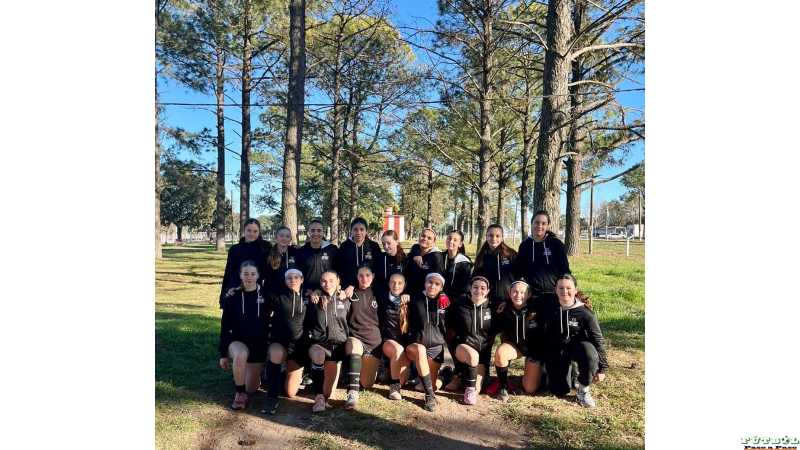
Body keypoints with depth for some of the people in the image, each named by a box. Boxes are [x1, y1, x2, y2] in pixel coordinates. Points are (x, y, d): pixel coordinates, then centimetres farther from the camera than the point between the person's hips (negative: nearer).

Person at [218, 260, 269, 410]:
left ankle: (256, 375, 40)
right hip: (237, 342, -1)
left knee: (251, 389, 4)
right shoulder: (232, 297, -6)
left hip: (259, 344, 1)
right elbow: (225, 327, -2)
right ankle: (240, 393, -15)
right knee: (241, 355, -38)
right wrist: (223, 354, -3)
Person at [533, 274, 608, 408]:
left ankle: (583, 390, -8)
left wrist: (602, 368, -8)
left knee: (590, 353, -35)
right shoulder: (549, 309, -11)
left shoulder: (584, 313, -15)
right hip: (554, 352, 1)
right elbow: (540, 335, -2)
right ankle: (569, 372, 31)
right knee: (559, 392, -5)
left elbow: (597, 339, -9)